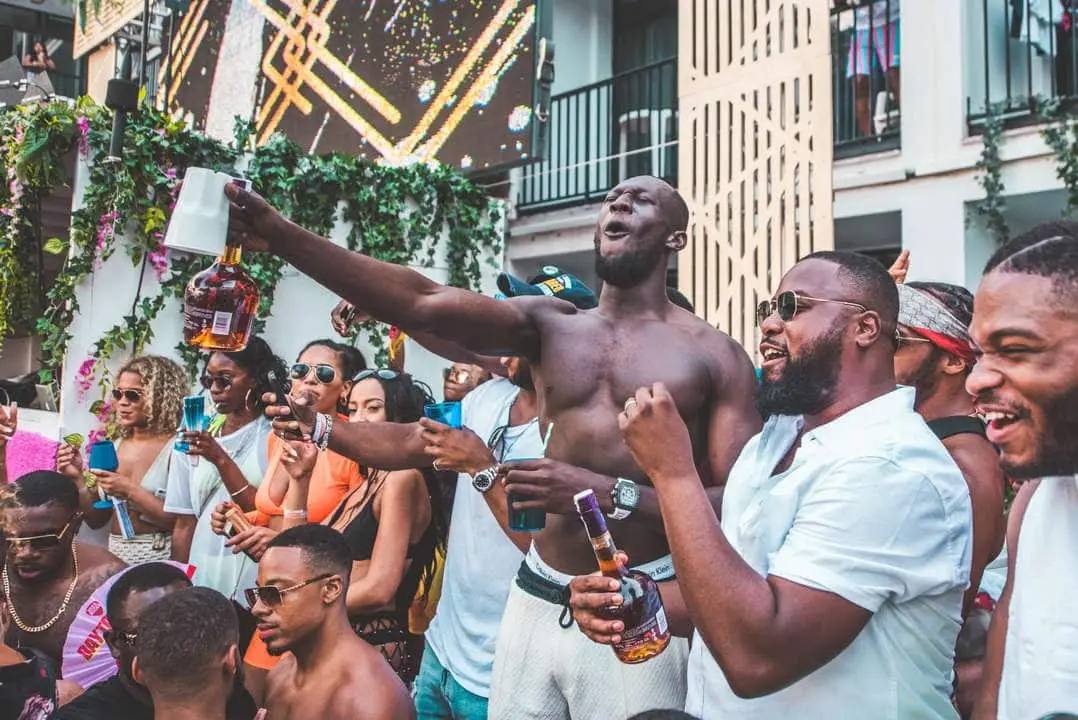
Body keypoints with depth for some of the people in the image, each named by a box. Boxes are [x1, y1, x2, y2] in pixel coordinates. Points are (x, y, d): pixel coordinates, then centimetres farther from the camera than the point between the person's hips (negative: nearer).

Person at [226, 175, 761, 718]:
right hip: (536, 603, 3)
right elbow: (425, 304, -10)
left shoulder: (714, 355, -2)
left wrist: (611, 494, -21)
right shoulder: (549, 324, 5)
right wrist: (283, 237, -21)